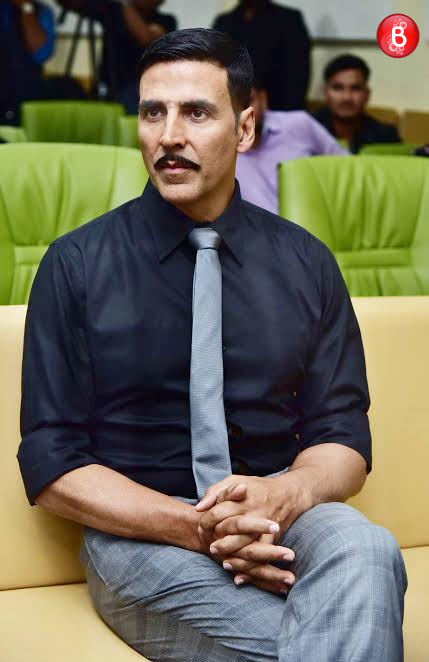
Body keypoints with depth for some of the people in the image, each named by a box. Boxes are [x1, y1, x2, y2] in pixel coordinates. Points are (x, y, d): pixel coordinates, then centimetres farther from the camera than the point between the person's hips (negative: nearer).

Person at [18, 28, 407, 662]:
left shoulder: (307, 263, 6)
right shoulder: (75, 266, -1)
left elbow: (343, 438, 7)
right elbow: (51, 465, -3)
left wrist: (286, 495, -19)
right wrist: (195, 526, -20)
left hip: (281, 515, 4)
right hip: (141, 534, -3)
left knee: (364, 547, -32)